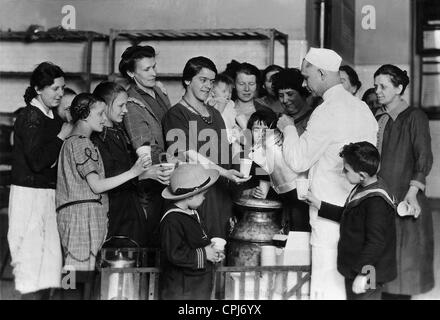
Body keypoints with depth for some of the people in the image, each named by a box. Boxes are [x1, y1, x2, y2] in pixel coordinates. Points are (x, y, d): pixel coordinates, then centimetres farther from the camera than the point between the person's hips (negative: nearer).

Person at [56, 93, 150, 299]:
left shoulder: (70, 141, 23)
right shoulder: (82, 143, -7)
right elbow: (96, 186, -11)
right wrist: (132, 172, -11)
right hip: (84, 212, -10)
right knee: (81, 277, -13)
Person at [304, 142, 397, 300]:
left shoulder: (376, 202, -27)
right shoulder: (363, 189, 5)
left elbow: (375, 242, -27)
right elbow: (345, 215, 23)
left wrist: (363, 274, -25)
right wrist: (320, 205, 20)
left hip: (367, 275, -10)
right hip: (354, 269, 10)